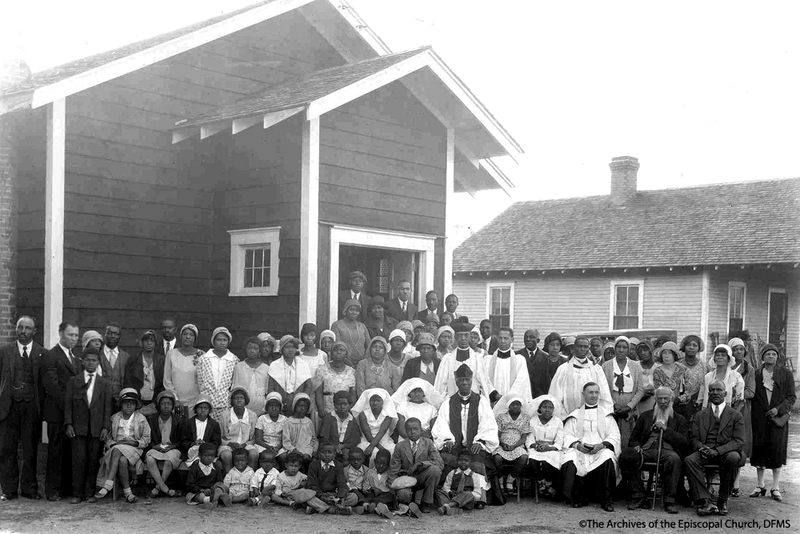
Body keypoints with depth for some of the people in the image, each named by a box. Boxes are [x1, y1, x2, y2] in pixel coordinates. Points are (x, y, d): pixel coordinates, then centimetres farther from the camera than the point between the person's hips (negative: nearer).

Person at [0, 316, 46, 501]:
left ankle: (29, 489, 15)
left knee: (30, 450, 5)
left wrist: (43, 407, -4)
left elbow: (45, 383, 3)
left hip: (32, 408, 0)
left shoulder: (42, 354, 4)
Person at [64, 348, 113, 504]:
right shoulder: (73, 381, 10)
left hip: (96, 428, 1)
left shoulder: (105, 383, 11)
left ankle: (90, 493, 8)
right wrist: (68, 424, -4)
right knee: (79, 460, -5)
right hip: (78, 427, -1)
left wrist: (106, 427, -2)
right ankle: (77, 494, 1)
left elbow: (107, 407, 7)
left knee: (93, 461, 0)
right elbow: (68, 404, 6)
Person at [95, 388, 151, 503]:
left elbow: (146, 439, 9)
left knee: (117, 451, -36)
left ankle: (107, 486, -38)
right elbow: (107, 437, 12)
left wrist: (135, 443, -10)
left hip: (134, 449, -2)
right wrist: (112, 444, -9)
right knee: (122, 460, -37)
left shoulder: (141, 419, 10)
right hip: (116, 448, 2)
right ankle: (127, 491, -35)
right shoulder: (114, 418, 16)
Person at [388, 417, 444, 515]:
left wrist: (420, 464, -24)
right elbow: (393, 470, 2)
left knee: (435, 470, -31)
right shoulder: (400, 446, 1)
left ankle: (427, 503, -16)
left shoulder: (428, 443, -1)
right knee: (403, 494, -38)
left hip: (422, 479, 2)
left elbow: (440, 463, -13)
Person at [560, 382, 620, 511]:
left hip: (600, 449, 0)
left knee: (608, 457, -36)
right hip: (579, 450, 1)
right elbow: (567, 435, 9)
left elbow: (614, 436, 7)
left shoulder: (606, 414, 18)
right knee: (569, 460, -34)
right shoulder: (575, 415, 19)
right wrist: (577, 445, -13)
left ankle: (606, 500, -25)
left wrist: (601, 445, -13)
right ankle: (578, 498, -15)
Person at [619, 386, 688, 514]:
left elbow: (684, 442, 6)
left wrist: (666, 429, -3)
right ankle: (638, 497, -20)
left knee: (674, 459, -39)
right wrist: (637, 446, -1)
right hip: (646, 450, 2)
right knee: (625, 455, -30)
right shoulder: (645, 416, 26)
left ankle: (669, 501, -29)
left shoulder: (679, 420, 21)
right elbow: (634, 438, 23)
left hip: (667, 450, -2)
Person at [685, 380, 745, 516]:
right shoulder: (700, 415, 18)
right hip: (705, 452, 2)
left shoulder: (736, 416, 10)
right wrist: (701, 448, -13)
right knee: (689, 460, -30)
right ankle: (705, 501, -33)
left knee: (733, 458, -36)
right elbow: (694, 439, 13)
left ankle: (723, 501, -22)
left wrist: (717, 451, -17)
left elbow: (739, 441, -1)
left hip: (725, 453, -2)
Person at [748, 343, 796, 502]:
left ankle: (776, 488, 6)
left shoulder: (786, 374, 4)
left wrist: (779, 409, -12)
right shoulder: (756, 374, 6)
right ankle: (760, 486, 15)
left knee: (777, 452, -1)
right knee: (759, 451, 4)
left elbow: (792, 397, 2)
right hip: (759, 419, 1)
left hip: (778, 418, -1)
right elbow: (751, 395, 6)